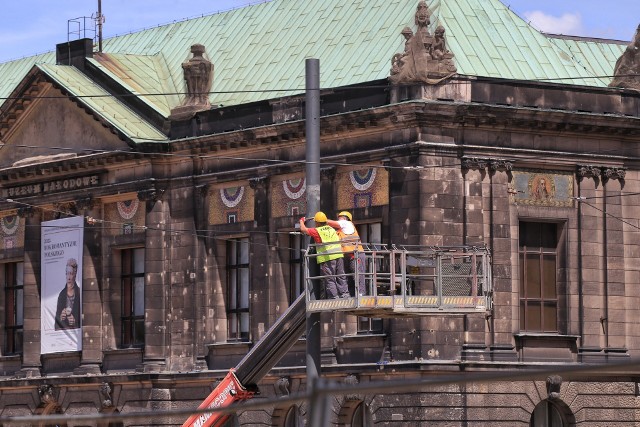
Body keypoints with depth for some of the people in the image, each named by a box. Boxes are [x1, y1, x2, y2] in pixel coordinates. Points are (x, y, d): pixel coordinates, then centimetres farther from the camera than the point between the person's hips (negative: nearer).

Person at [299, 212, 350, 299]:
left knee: (329, 279, -2)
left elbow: (303, 229, 8)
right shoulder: (331, 229, 17)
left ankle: (334, 296, -7)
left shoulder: (317, 231, -1)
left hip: (327, 258, -6)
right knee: (341, 277, 11)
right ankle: (345, 294, 8)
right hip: (338, 255, 6)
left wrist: (302, 221, 28)